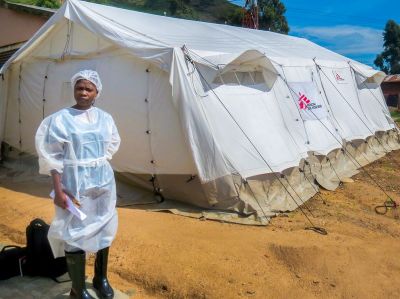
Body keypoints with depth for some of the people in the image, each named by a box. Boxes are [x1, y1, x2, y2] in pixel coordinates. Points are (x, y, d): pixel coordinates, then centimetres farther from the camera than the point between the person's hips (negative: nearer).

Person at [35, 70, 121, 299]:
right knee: (76, 234, 2)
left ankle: (101, 278, 37)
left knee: (103, 229, 15)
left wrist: (97, 167, 9)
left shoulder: (105, 118, 2)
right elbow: (52, 157, -10)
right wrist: (58, 189, -14)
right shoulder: (60, 119, -9)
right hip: (75, 184, -4)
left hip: (103, 183, 5)